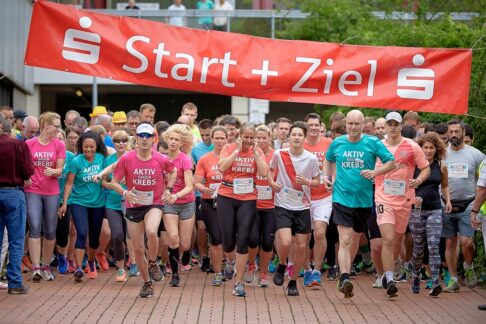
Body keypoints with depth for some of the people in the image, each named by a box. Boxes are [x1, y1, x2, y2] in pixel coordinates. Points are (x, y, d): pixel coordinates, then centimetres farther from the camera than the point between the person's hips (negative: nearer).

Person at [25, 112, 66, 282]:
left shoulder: (59, 145, 3)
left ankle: (46, 266, 21)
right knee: (35, 228, -10)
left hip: (52, 192, 2)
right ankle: (36, 267, -12)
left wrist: (52, 171, -19)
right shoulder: (29, 144, 0)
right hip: (32, 191, -2)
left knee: (50, 231, 6)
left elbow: (59, 170, 2)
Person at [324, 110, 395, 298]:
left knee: (355, 240, 15)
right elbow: (328, 160, 25)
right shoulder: (337, 143, 4)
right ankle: (344, 278, -22)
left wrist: (375, 172, -15)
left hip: (364, 199, 1)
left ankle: (345, 273, 34)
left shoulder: (373, 143, -2)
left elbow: (391, 162, 1)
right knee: (345, 240, -15)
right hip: (342, 197, -1)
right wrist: (327, 177, 10)